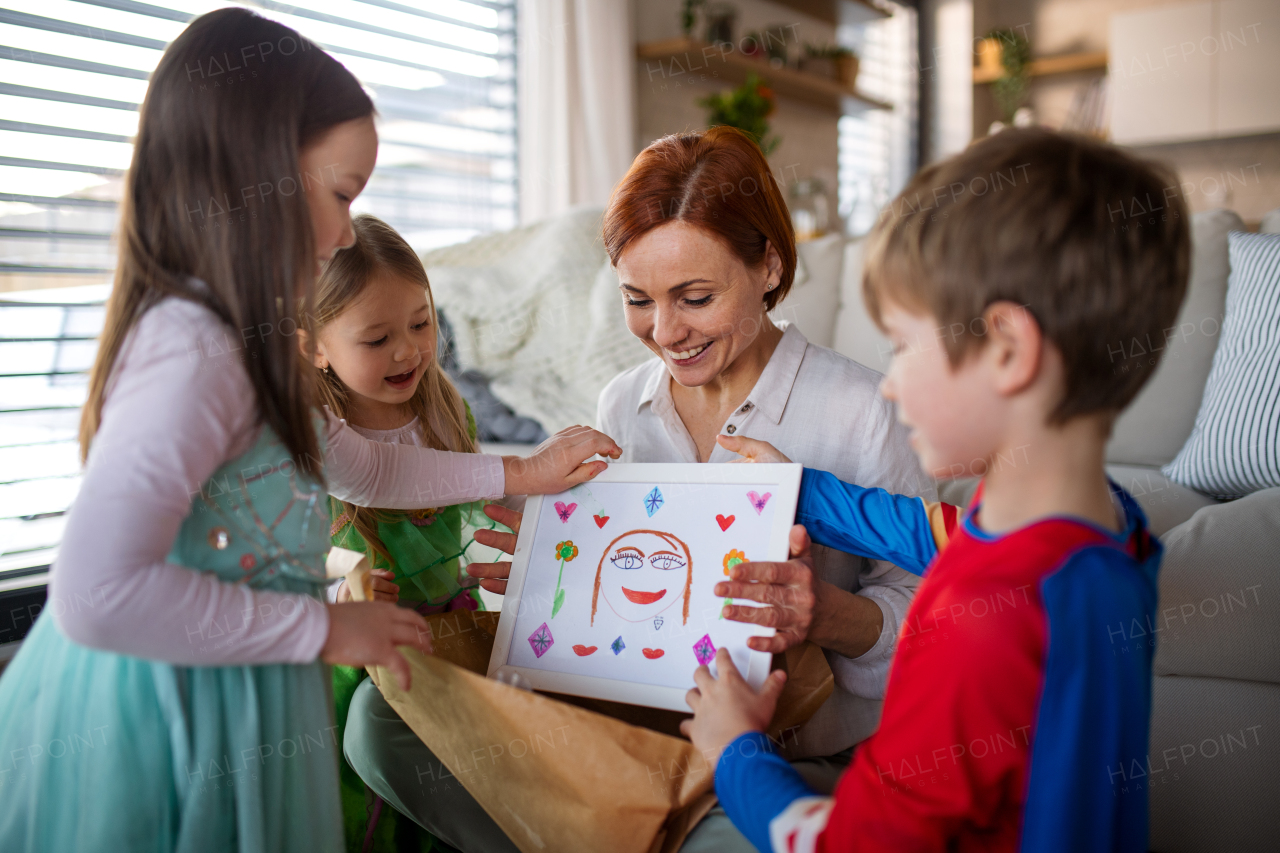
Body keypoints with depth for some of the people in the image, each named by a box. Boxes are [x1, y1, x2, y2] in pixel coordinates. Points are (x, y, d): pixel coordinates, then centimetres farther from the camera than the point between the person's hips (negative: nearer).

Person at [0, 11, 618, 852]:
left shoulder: (240, 344, 6)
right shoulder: (193, 353, -25)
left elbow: (360, 466, 19)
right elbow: (95, 594, -32)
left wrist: (521, 474, 19)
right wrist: (322, 627, -23)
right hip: (171, 714, -9)